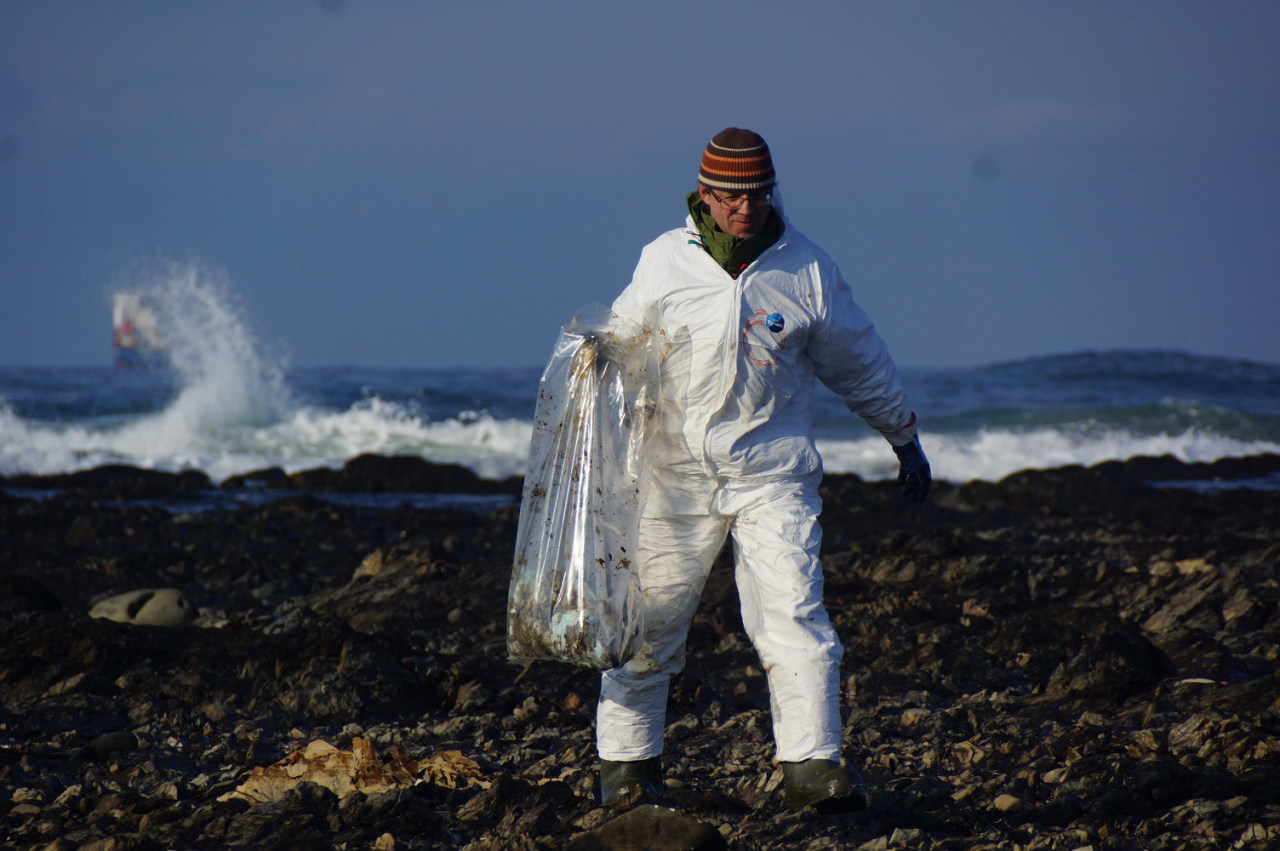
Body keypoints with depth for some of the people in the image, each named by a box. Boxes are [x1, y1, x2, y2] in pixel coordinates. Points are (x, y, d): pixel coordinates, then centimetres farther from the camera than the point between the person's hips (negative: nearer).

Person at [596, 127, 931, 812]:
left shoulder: (806, 268, 2)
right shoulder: (664, 261, 0)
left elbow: (858, 363, 15)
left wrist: (906, 441, 23)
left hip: (772, 472, 0)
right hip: (678, 468, 0)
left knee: (793, 615, -10)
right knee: (648, 619, 4)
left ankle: (811, 763, -9)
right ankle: (626, 761, 17)